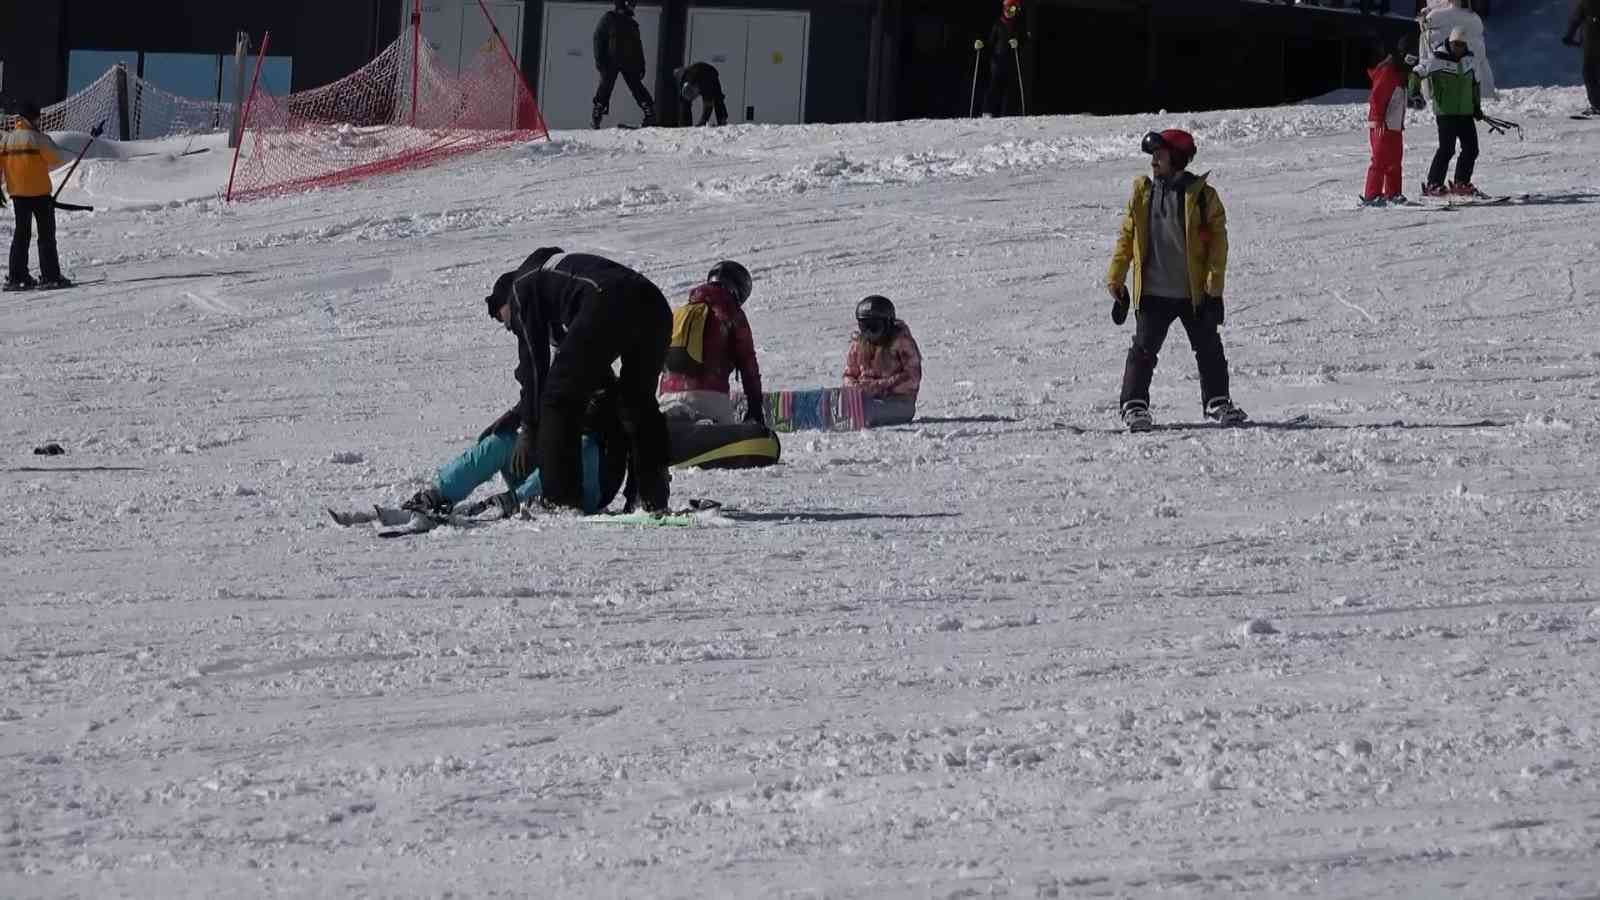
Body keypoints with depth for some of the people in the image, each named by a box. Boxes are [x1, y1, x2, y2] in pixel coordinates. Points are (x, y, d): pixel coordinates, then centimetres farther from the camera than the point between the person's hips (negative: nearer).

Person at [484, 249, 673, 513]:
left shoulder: (522, 286, 22)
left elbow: (534, 360, 13)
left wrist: (528, 428, 16)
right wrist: (521, 410, 45)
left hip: (608, 304, -8)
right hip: (655, 305, 8)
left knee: (560, 399, 2)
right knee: (638, 402, 24)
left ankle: (559, 499, -3)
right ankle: (652, 498, 18)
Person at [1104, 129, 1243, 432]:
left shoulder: (1202, 196, -4)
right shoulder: (1142, 193, 4)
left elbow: (1218, 242, -4)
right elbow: (1127, 238, 10)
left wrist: (1214, 288, -10)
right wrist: (1116, 281, 5)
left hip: (1194, 293, -1)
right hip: (1153, 293, 1)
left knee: (1209, 348, 8)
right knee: (1144, 349, -5)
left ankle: (1217, 401, 22)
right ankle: (1134, 405, 1)